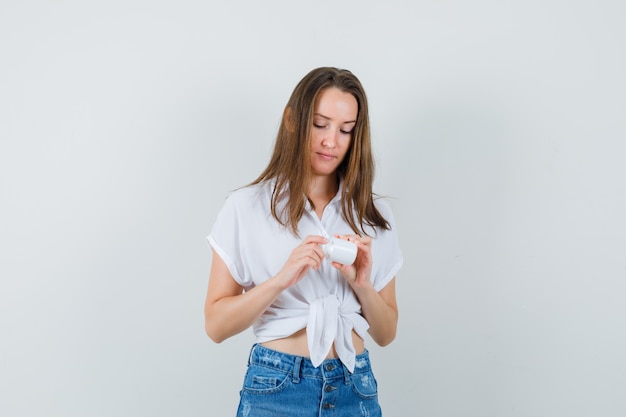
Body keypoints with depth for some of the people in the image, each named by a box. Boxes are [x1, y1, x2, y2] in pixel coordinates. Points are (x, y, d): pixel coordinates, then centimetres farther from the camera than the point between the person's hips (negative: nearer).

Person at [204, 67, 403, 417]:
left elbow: (386, 333, 5)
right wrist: (281, 279, -21)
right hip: (277, 388, -2)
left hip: (356, 389, 3)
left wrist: (362, 284, -14)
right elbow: (217, 325, -7)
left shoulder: (375, 214, 3)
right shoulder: (247, 206, -5)